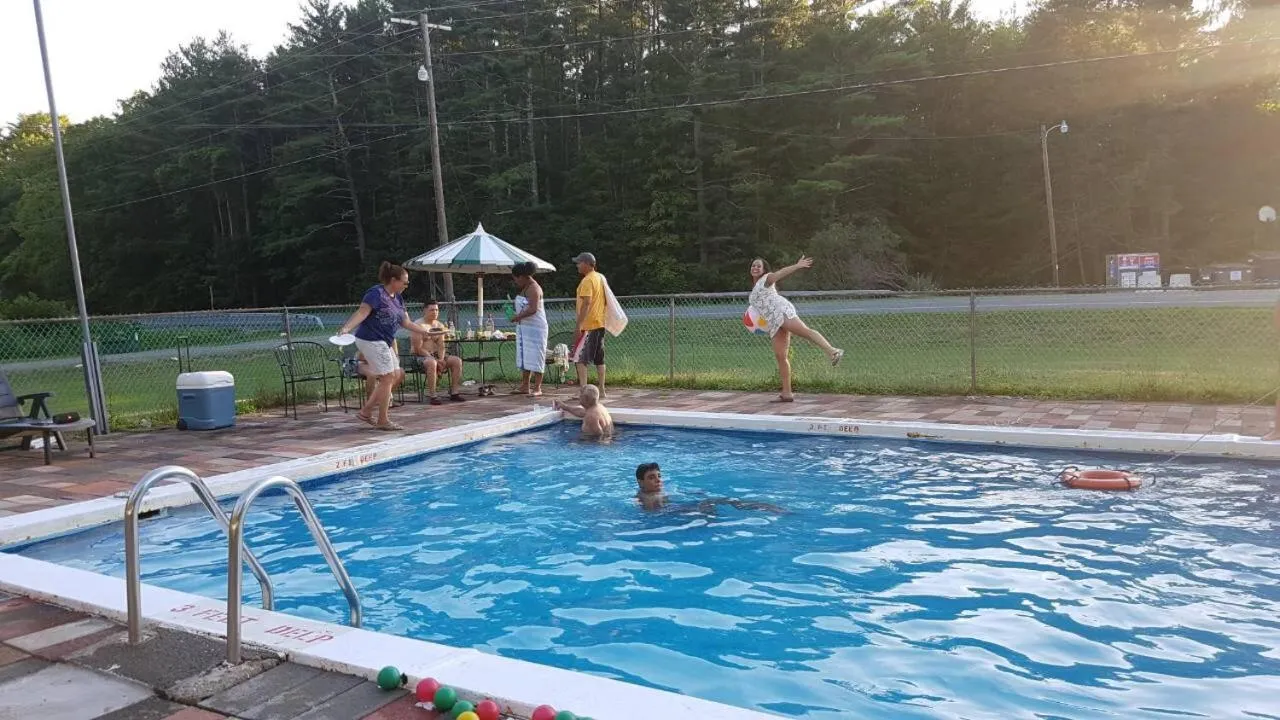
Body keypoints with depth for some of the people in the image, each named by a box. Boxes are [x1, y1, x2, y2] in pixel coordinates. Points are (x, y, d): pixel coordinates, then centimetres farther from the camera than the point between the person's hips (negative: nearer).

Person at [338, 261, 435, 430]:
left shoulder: (398, 299, 14)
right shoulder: (376, 293, -13)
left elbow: (406, 323, 21)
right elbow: (361, 312, -24)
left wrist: (426, 332, 21)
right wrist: (346, 328, -37)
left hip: (384, 343, 10)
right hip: (371, 340, -10)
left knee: (397, 375, 11)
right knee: (388, 378, -7)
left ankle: (366, 411, 17)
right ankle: (383, 421, 2)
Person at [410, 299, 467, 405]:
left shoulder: (440, 325, 12)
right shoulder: (419, 325, -12)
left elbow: (441, 346, 5)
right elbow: (418, 348, -17)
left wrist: (441, 359, -15)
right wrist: (436, 360, -21)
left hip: (435, 355, 7)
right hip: (420, 356, -7)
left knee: (457, 361, -12)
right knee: (432, 363, -39)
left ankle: (454, 393, -9)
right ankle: (433, 396, -34)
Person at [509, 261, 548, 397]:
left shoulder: (533, 288, -15)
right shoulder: (526, 288, 15)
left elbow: (533, 309, -25)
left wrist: (517, 317, -17)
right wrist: (517, 315, 6)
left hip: (535, 328, -10)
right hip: (524, 327, 10)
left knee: (535, 357, -6)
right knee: (524, 356, 13)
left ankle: (537, 388, -2)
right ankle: (525, 386, 20)